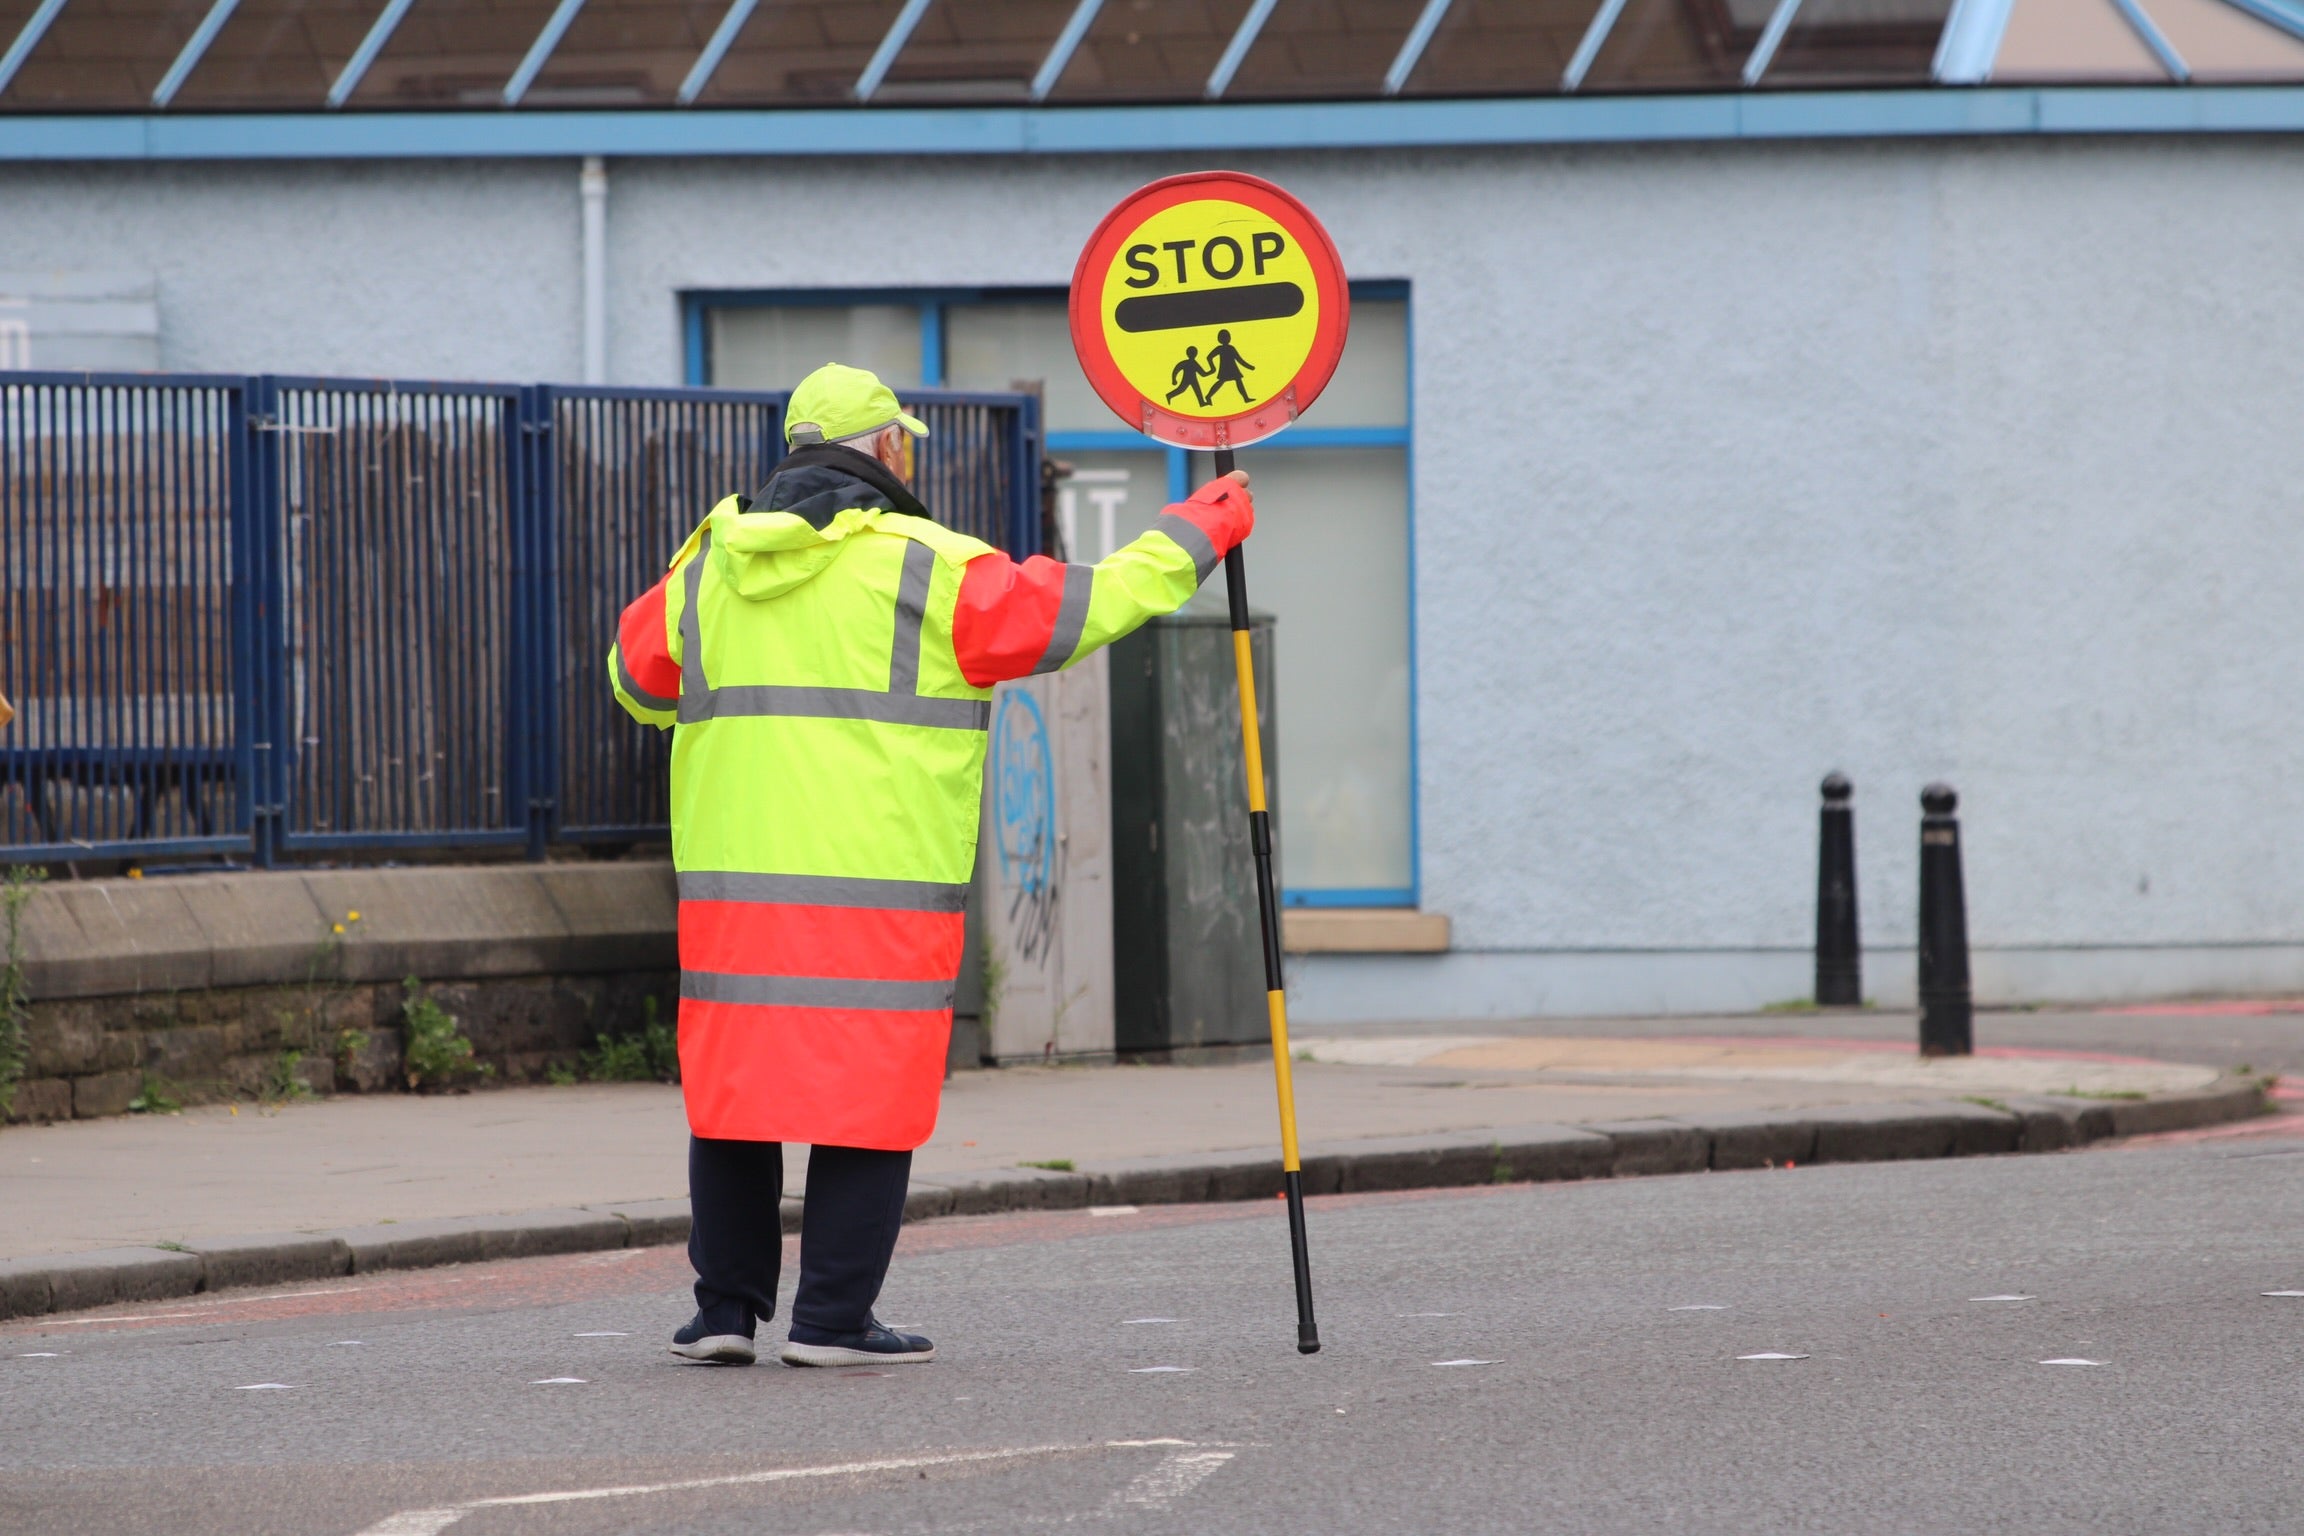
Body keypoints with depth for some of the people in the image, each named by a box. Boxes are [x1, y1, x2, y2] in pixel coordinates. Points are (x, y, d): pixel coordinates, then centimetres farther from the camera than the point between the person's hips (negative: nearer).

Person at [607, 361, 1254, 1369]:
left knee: (734, 1086, 11)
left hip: (731, 883, 5)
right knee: (867, 1094, 1)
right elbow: (1077, 610, -3)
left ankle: (725, 1309, 12)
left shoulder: (710, 567, 10)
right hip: (878, 889, -5)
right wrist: (1196, 533, 10)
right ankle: (832, 1320, 0)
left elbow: (637, 679, 25)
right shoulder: (918, 567, -5)